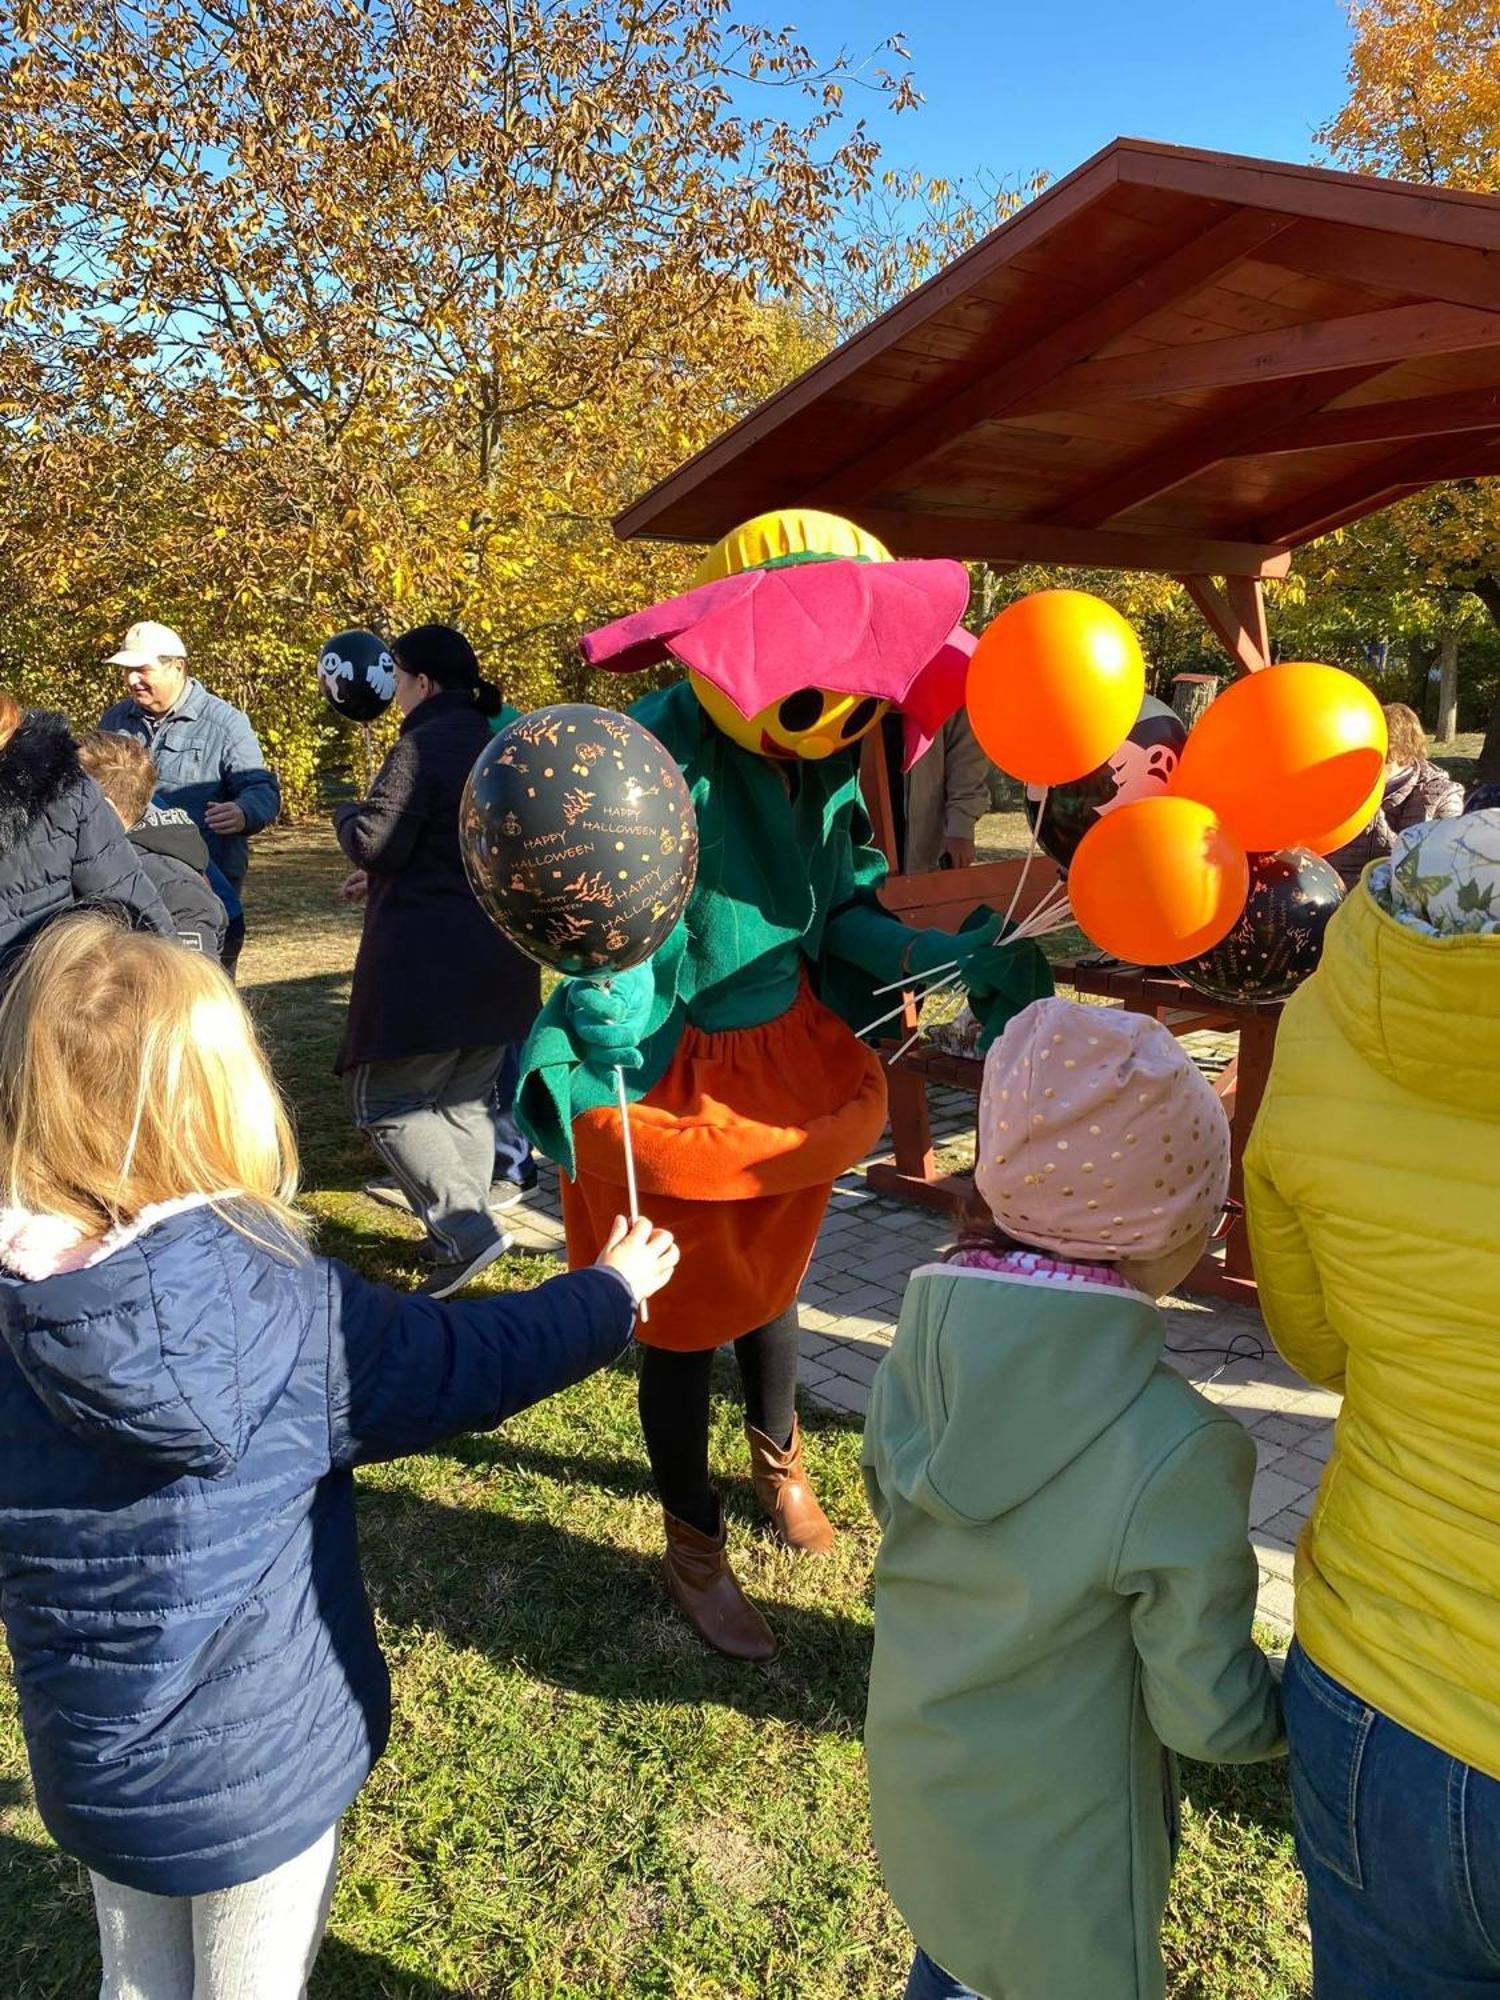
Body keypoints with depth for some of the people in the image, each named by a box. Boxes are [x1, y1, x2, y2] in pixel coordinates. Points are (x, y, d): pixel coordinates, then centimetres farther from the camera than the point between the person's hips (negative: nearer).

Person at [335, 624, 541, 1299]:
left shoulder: (423, 746, -14)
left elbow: (374, 842, -17)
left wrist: (345, 812, 5)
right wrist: (384, 880, 23)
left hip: (427, 961, -8)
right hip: (499, 958, 9)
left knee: (385, 1101, 3)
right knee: (466, 1099, 17)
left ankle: (464, 1227, -8)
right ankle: (461, 1234, 23)